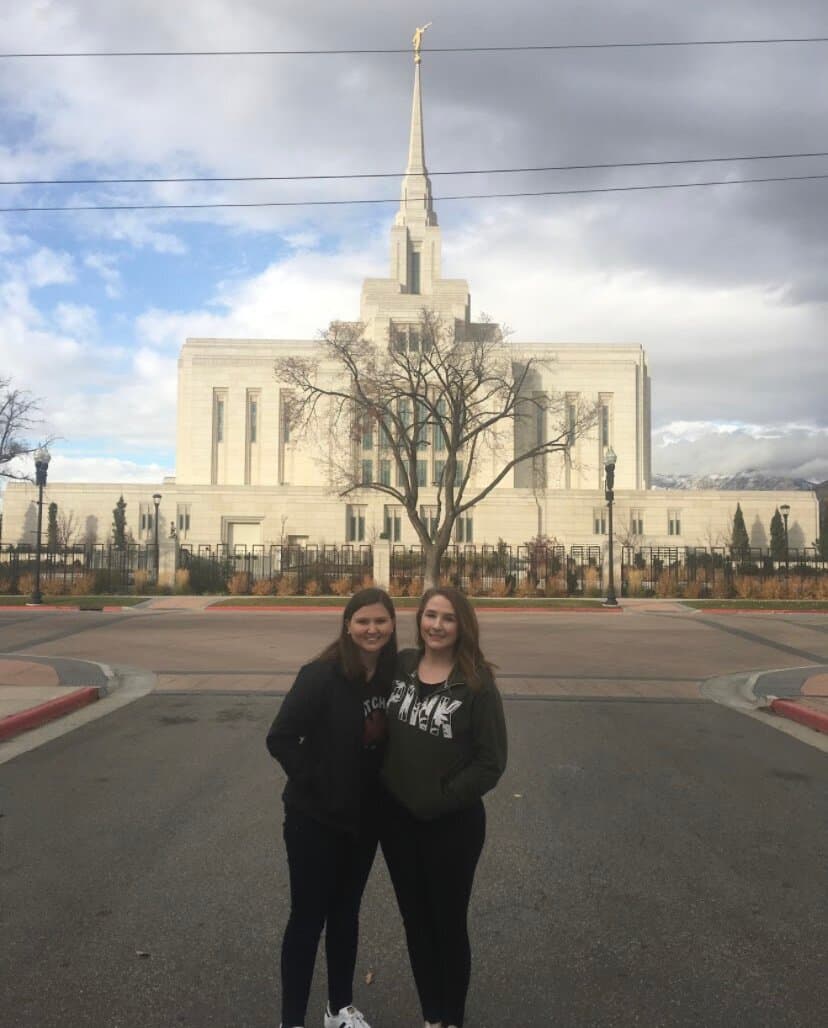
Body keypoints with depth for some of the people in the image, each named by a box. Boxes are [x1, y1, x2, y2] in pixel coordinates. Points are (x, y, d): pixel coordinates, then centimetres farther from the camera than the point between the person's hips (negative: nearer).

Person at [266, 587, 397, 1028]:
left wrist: (383, 785, -1)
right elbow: (280, 738, -21)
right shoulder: (321, 675, -22)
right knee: (308, 918, 8)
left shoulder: (393, 674, -5)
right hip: (315, 818, -5)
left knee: (346, 913, 21)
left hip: (364, 816, 6)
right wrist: (315, 782, -17)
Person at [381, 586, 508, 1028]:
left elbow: (491, 761, -14)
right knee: (415, 921, 20)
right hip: (396, 818, 4)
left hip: (453, 824, -4)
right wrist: (378, 789, 0)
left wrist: (441, 800, -15)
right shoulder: (400, 665, -5)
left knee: (449, 925, 14)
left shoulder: (477, 682, -16)